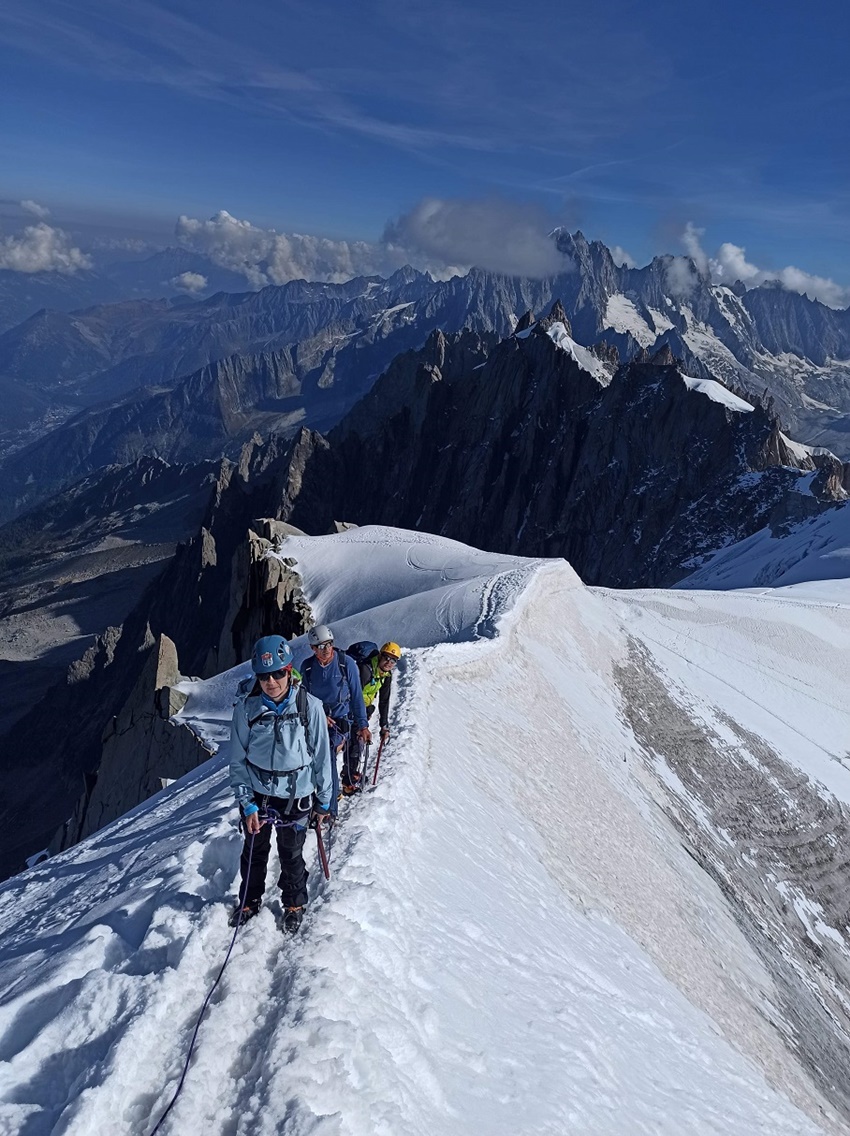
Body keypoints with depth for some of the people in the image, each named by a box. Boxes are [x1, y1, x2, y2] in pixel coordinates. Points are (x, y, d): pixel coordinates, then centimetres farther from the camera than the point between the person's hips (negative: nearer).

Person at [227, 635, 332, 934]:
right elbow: (238, 760, -6)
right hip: (256, 795, 1)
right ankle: (250, 900, 47)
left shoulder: (309, 707, -18)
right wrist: (246, 803, -10)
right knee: (254, 852, 20)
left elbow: (322, 757, -7)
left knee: (291, 856, 17)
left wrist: (323, 802, 0)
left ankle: (294, 904, 43)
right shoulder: (246, 708, -15)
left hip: (296, 797, -1)